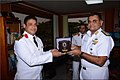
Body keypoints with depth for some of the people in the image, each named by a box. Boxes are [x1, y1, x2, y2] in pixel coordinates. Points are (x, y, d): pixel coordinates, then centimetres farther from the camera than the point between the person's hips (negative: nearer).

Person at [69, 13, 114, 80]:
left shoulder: (105, 37, -20)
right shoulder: (86, 35, 3)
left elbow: (100, 61, -27)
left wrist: (80, 53, -25)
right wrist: (77, 49, -6)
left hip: (97, 73, -6)